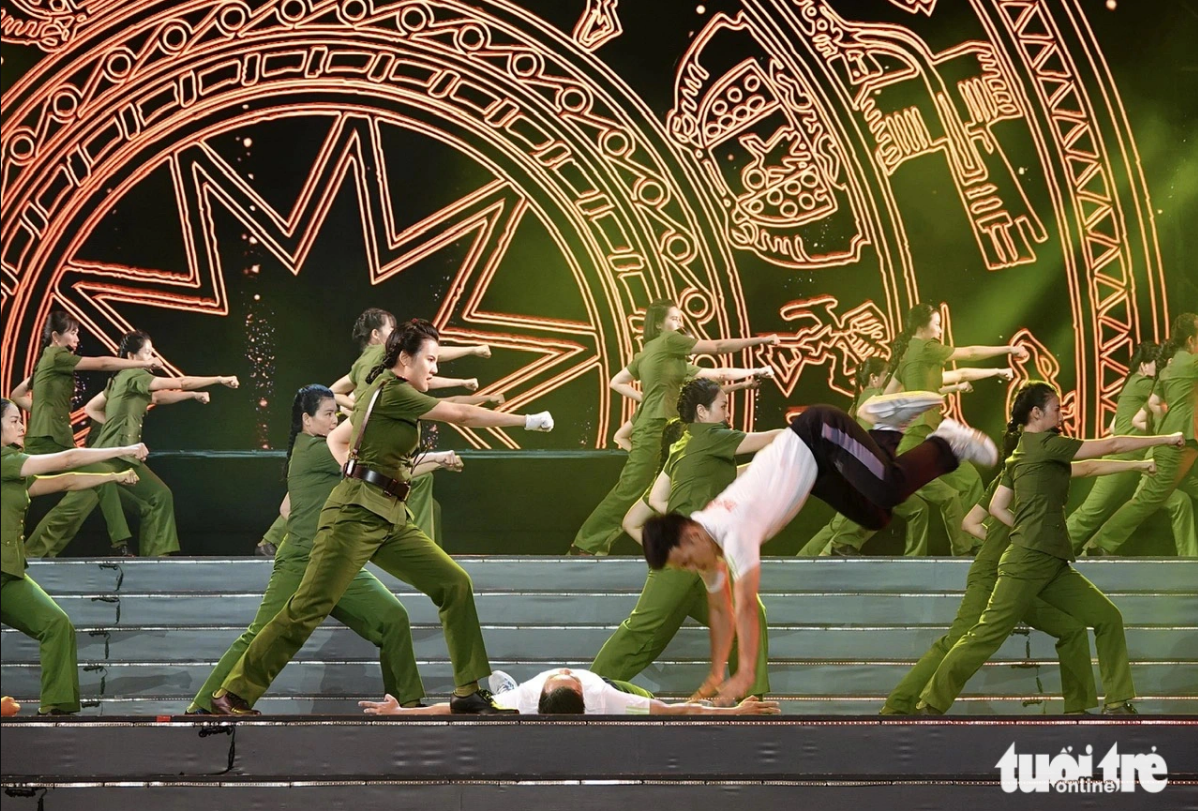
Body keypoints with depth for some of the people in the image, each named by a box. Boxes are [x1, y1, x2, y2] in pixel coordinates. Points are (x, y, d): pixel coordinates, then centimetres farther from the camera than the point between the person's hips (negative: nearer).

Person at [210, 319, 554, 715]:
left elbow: (336, 438, 28)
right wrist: (528, 421, -6)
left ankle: (469, 691, 2)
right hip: (357, 514, -10)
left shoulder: (382, 393, 20)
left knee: (455, 584, 1)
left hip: (391, 519, 10)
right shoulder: (391, 390, -8)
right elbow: (460, 414, -10)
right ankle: (233, 694, -6)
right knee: (308, 608, -11)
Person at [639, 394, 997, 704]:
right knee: (875, 518, 12)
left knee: (889, 489, -19)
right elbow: (720, 609, 6)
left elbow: (745, 606, -33)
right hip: (810, 456, 7)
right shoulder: (703, 545, -6)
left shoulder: (732, 532, -32)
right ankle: (889, 429, 22)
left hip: (820, 434, -7)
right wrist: (715, 675, 3)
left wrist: (745, 676, -31)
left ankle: (947, 445, 3)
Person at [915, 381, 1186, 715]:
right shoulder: (1045, 444, -7)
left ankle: (1118, 704, 5)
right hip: (1027, 562, -10)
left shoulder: (1021, 453, 19)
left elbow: (997, 506, 18)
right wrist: (1166, 439, 3)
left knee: (1107, 617, 4)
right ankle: (930, 705, -3)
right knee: (987, 634, -9)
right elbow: (1112, 445, -5)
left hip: (1052, 565, 10)